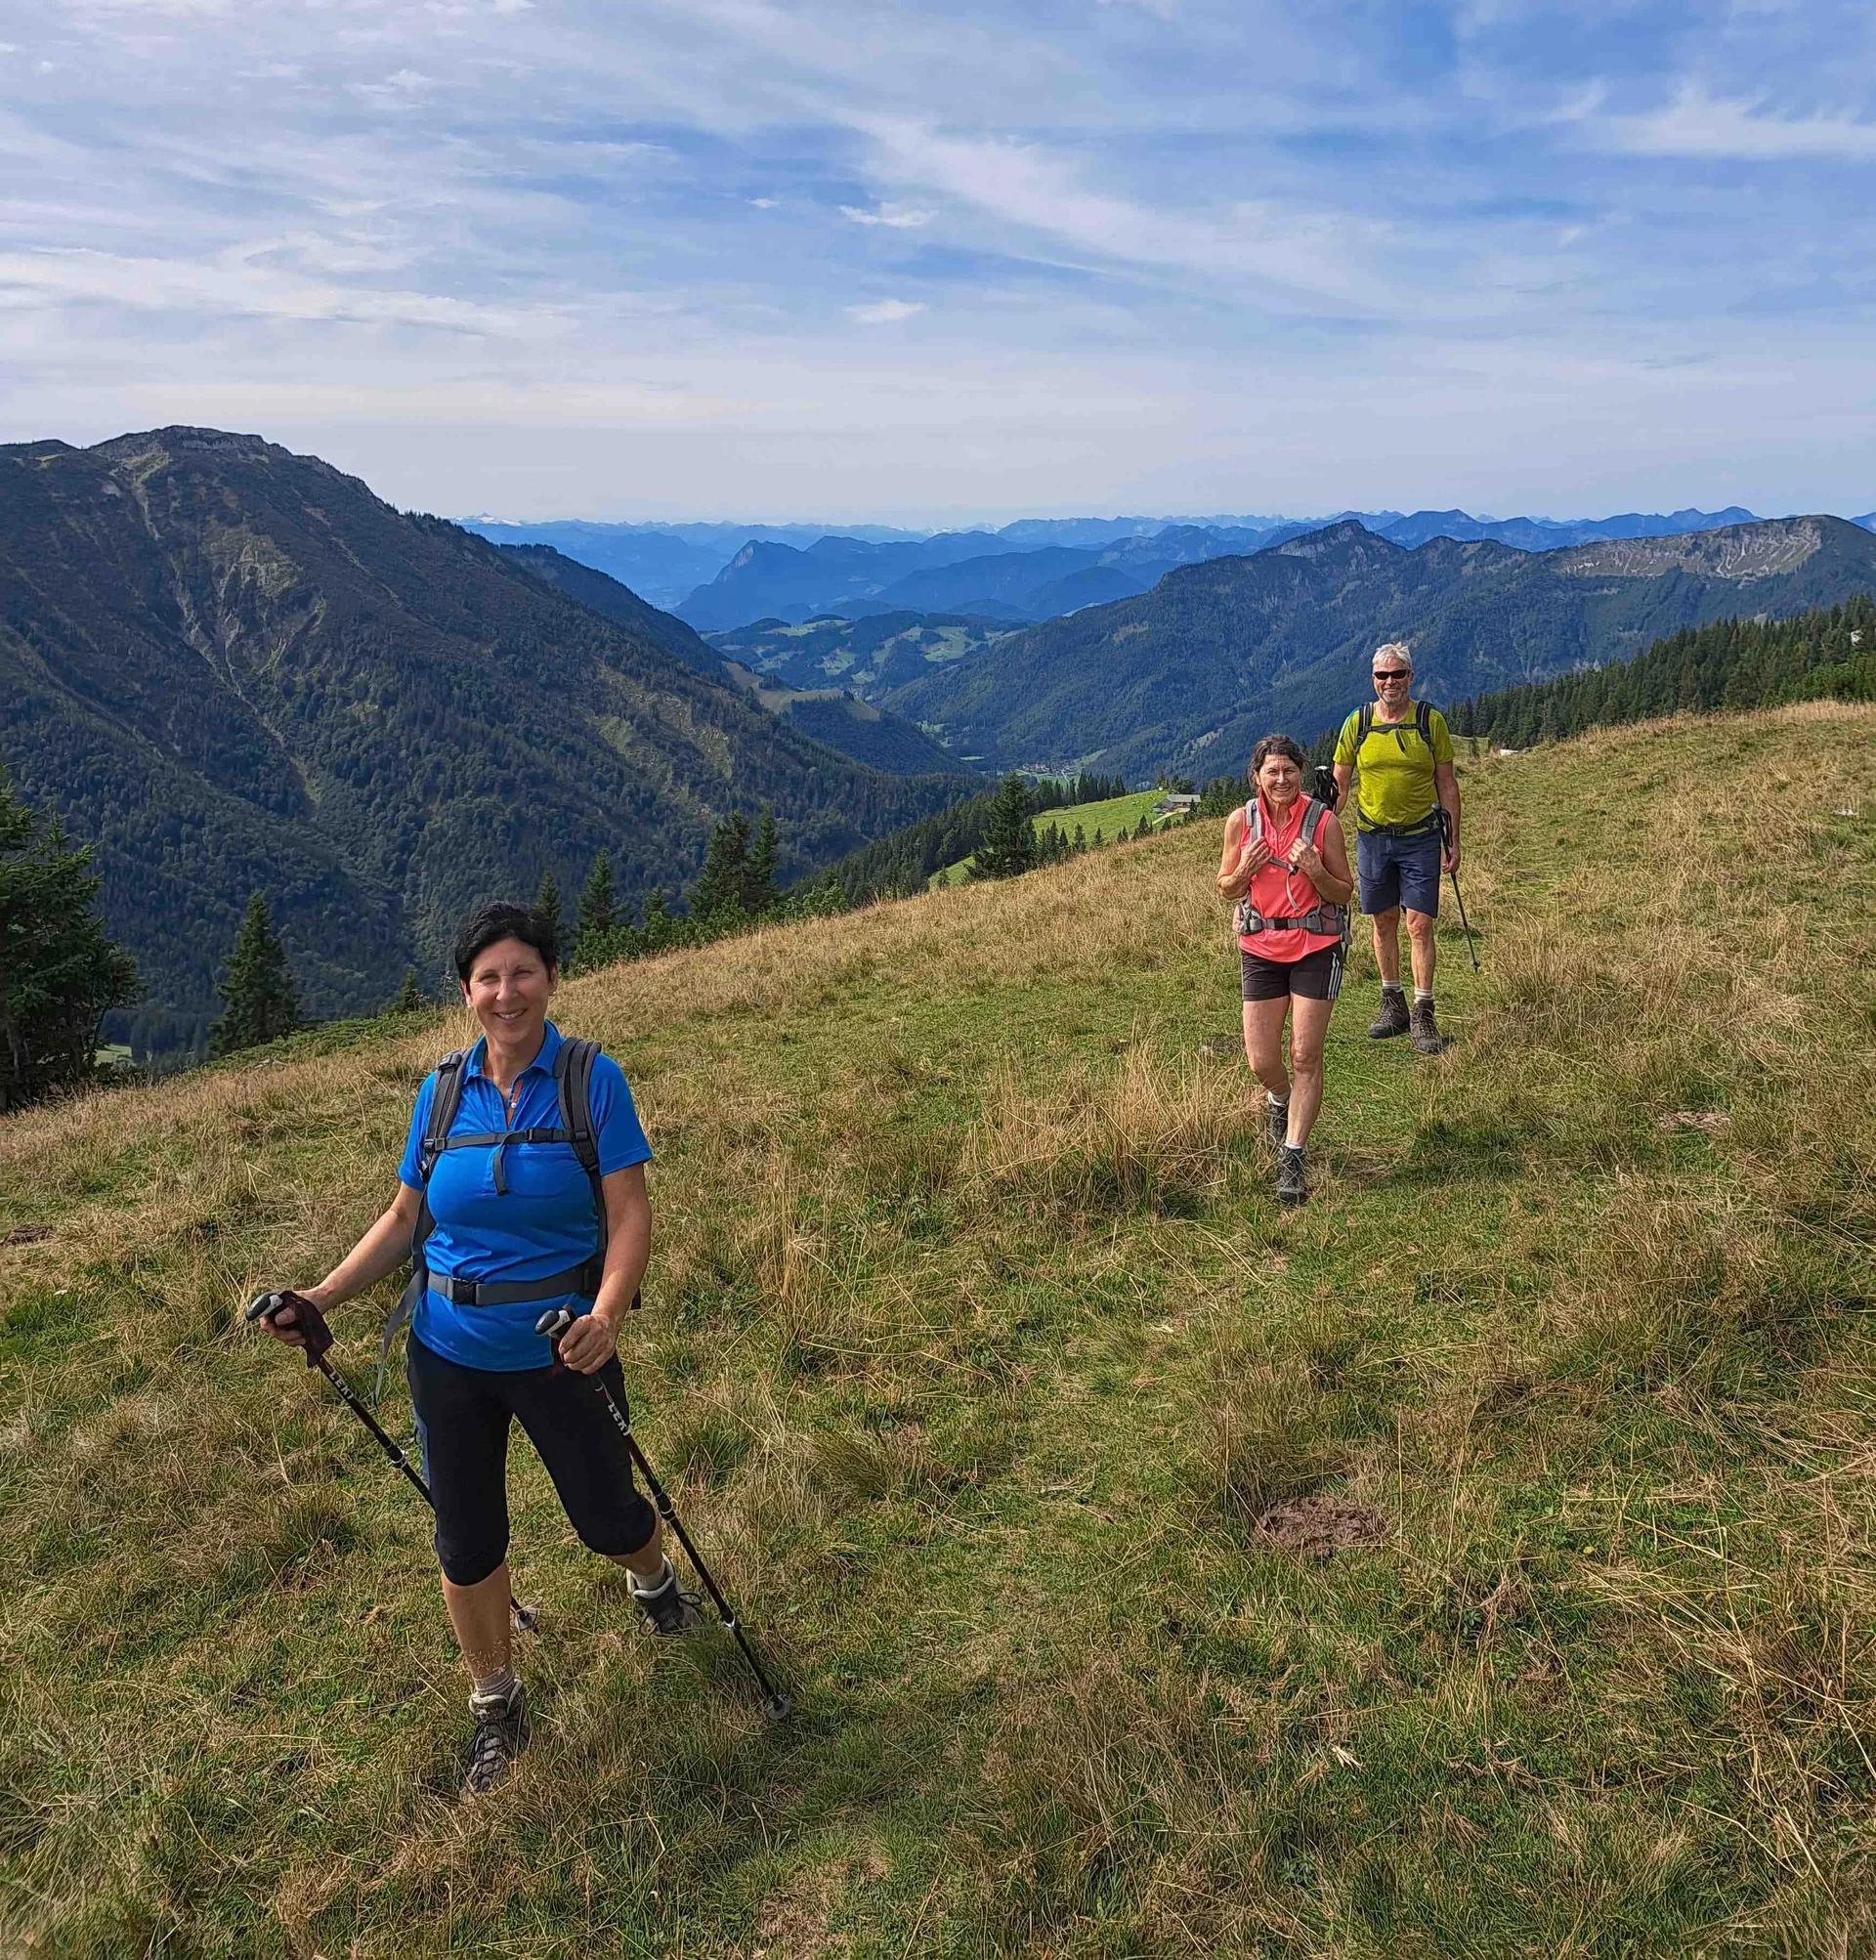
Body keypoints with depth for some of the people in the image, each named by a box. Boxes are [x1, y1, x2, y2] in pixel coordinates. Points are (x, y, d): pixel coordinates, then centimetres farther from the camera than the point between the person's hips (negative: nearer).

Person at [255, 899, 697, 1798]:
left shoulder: (593, 1081, -11)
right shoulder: (441, 1093, 0)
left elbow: (629, 1212, -17)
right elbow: (405, 1218, 7)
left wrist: (607, 1312, -33)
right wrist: (322, 1297, -3)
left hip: (561, 1349, -3)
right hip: (450, 1353, 3)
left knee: (606, 1518, 11)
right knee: (466, 1540, 11)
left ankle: (655, 1581, 48)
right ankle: (496, 1706, 36)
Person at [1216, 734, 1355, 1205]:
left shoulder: (1323, 821, -6)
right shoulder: (1240, 821, -1)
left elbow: (1345, 895, -1)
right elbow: (1225, 888, 9)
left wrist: (1314, 870, -20)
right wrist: (1244, 870, -13)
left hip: (1316, 947, -2)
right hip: (1260, 948, 2)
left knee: (1306, 1057, -4)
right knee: (1261, 1062, 2)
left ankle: (1293, 1160, 6)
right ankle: (1281, 1099, 39)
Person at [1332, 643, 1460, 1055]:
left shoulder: (1430, 720, -2)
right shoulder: (1357, 723, 1)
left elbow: (1447, 783, 2)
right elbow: (1338, 784, 7)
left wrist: (1453, 842, 0)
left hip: (1420, 838, -2)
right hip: (1371, 836, 2)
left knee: (1419, 924, -5)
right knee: (1382, 921, 11)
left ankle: (1423, 1014, 2)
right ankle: (1393, 1004, 25)